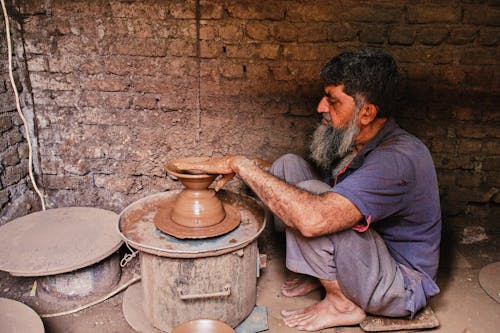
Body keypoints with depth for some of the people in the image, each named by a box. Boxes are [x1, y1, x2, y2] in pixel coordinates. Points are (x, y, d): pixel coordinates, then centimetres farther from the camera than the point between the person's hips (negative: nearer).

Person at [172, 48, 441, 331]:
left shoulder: (398, 160, -32)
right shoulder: (350, 141, -4)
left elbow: (314, 218, -44)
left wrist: (242, 164, -33)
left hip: (402, 286, -7)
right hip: (368, 251, 8)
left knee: (308, 193, -30)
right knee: (289, 165, -6)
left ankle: (343, 304, -8)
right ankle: (319, 273, 4)